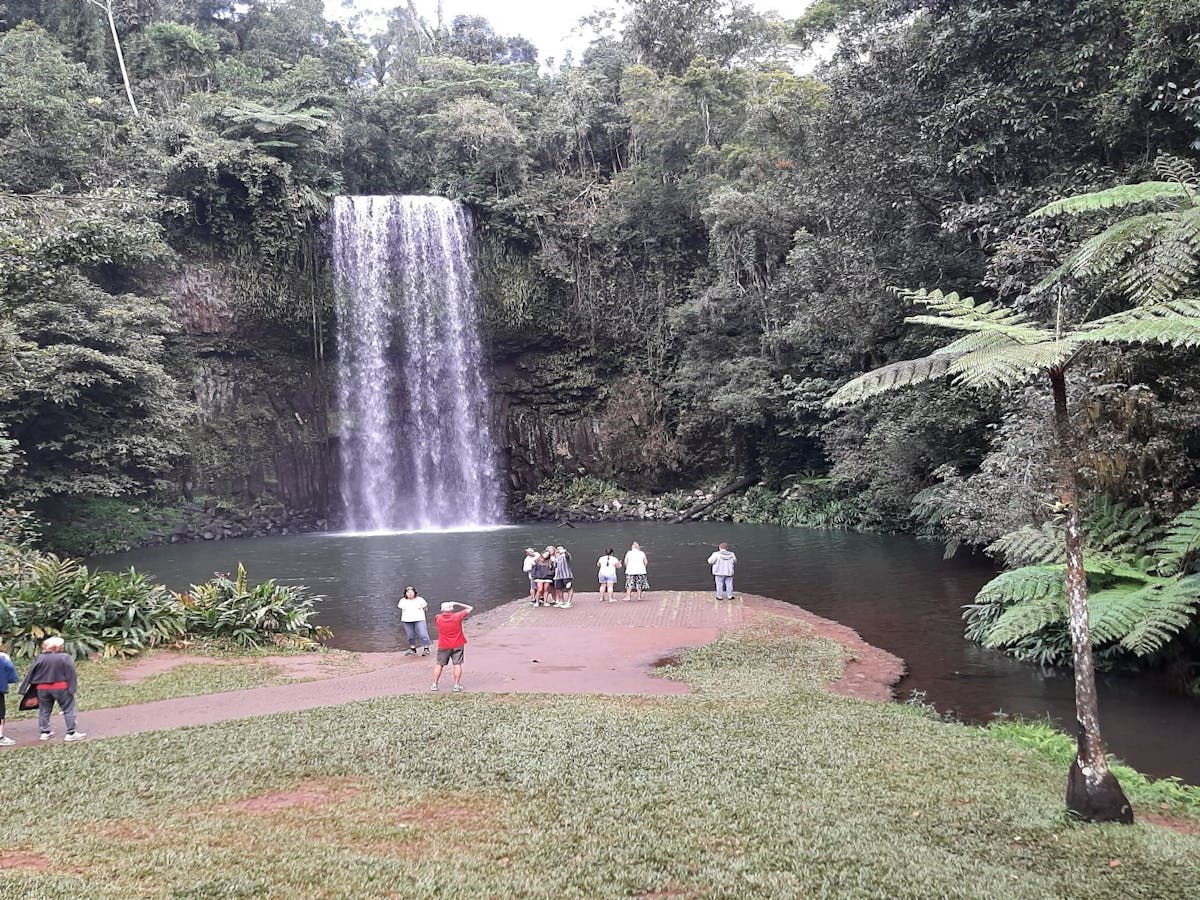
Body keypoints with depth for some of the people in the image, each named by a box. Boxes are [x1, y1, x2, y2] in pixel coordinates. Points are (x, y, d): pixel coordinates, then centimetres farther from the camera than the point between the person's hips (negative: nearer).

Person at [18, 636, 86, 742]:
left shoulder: (40, 658, 0)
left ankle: (44, 732, 21)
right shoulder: (65, 657, -11)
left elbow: (31, 673, 3)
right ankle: (71, 733, 1)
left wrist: (25, 688, 9)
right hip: (61, 688, -4)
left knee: (44, 710, 17)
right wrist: (73, 687, -11)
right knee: (68, 709, 3)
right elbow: (70, 673, -14)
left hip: (42, 688, 4)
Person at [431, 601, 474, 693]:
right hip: (457, 645, -1)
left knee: (439, 664, 13)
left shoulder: (438, 618, -9)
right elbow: (470, 608, 0)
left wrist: (443, 611, 11)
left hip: (443, 646, 1)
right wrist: (456, 604, 1)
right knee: (457, 664, 3)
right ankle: (457, 685, -1)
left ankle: (434, 684, 14)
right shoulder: (457, 617, -12)